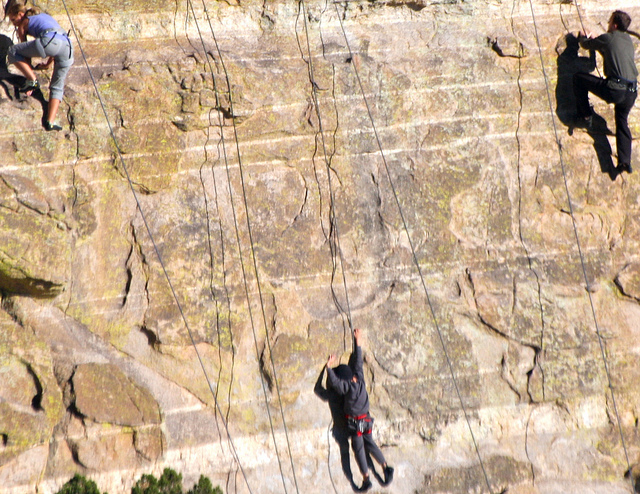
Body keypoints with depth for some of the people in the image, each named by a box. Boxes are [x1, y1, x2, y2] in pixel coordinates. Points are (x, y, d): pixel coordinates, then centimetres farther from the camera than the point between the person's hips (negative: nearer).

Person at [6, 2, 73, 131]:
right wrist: (48, 64, 49)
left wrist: (30, 76, 25)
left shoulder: (23, 23, 19)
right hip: (67, 46, 7)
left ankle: (32, 80, -2)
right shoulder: (45, 16, 37)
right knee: (57, 87, 13)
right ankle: (50, 122, -1)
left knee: (13, 51, 10)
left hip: (49, 41, -6)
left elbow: (26, 49, 21)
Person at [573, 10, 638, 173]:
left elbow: (586, 44, 17)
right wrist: (596, 43, 48)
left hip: (615, 89, -7)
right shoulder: (628, 40, 19)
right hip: (632, 92, 7)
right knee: (622, 122, 21)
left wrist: (582, 37, 39)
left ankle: (585, 116, 12)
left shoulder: (608, 38, 0)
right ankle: (625, 161, 6)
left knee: (578, 78, 8)